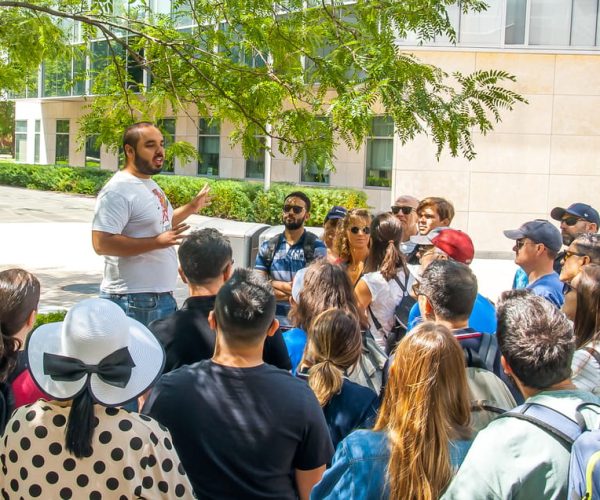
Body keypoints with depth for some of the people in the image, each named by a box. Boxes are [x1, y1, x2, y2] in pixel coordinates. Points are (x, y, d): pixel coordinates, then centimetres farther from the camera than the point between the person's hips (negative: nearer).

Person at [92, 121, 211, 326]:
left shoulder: (150, 185, 13)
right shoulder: (118, 190, -16)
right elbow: (101, 243, -24)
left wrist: (191, 208, 22)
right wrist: (157, 242, -27)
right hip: (133, 301, -9)